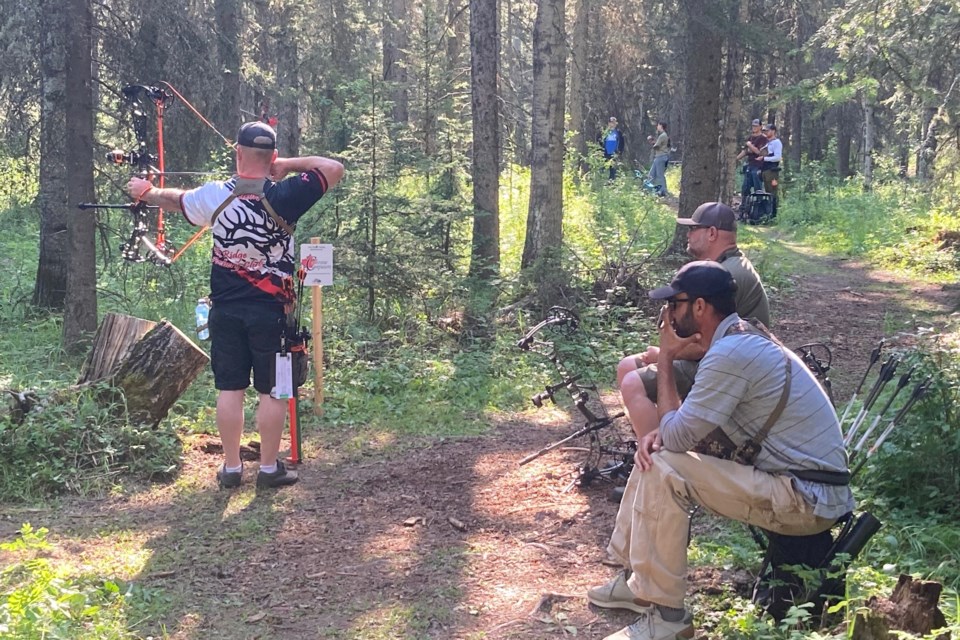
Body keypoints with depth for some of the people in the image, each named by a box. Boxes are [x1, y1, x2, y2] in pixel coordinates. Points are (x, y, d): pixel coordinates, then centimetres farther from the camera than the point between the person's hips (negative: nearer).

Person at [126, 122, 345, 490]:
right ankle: (269, 469, 13)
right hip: (271, 312, -3)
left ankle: (231, 468, 17)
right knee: (272, 392, 7)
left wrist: (145, 191, 37)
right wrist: (289, 165, -1)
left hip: (226, 311, 3)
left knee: (230, 389, 9)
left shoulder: (215, 195, -3)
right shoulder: (282, 197, -13)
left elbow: (175, 200, 17)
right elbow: (334, 168, -7)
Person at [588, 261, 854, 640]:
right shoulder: (744, 339, 11)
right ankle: (636, 578, 19)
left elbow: (676, 437, -16)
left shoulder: (729, 354, -21)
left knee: (664, 471, -19)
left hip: (806, 499, -10)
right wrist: (661, 432, -4)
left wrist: (666, 359, -7)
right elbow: (687, 430, 18)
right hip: (804, 485, 10)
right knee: (654, 455, 11)